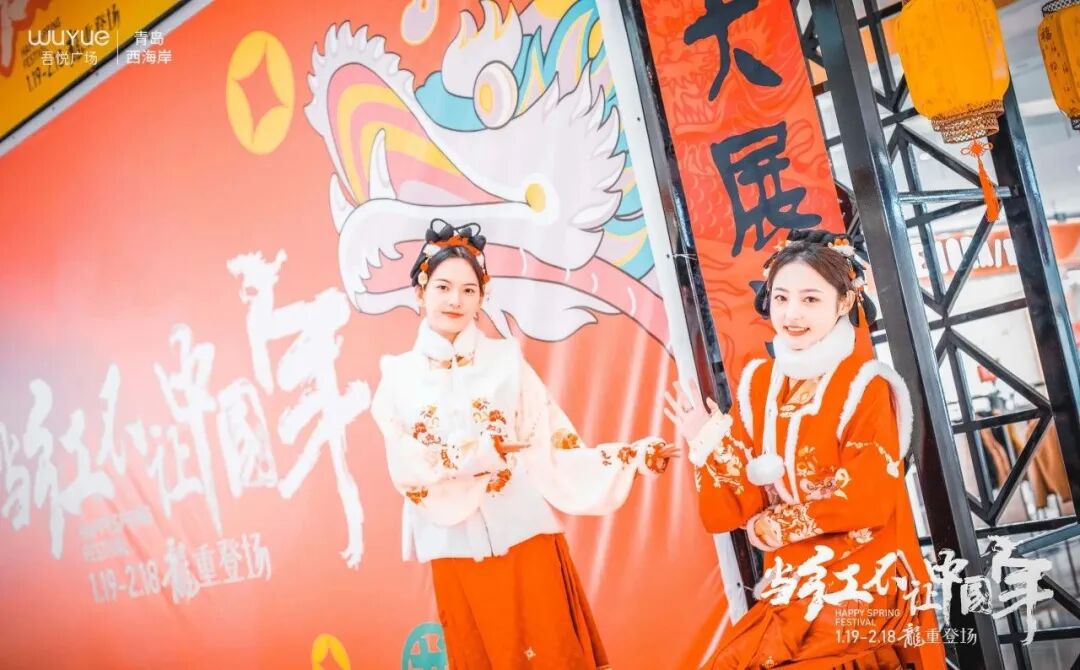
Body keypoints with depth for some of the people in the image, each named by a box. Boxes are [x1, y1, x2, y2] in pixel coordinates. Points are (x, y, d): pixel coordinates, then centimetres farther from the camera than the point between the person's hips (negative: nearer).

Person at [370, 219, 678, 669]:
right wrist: (480, 452, -16)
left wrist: (634, 454, -7)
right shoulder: (399, 375, 3)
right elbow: (406, 468, -5)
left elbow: (552, 447, 1)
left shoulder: (506, 360, 3)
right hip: (456, 551, 1)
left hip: (525, 536, 0)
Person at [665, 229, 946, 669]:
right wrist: (711, 447, -14)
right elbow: (742, 508, 2)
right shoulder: (758, 383, 5)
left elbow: (864, 501, -13)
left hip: (860, 588, -5)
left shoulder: (865, 387, -9)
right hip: (789, 587, 5)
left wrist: (772, 525, -4)